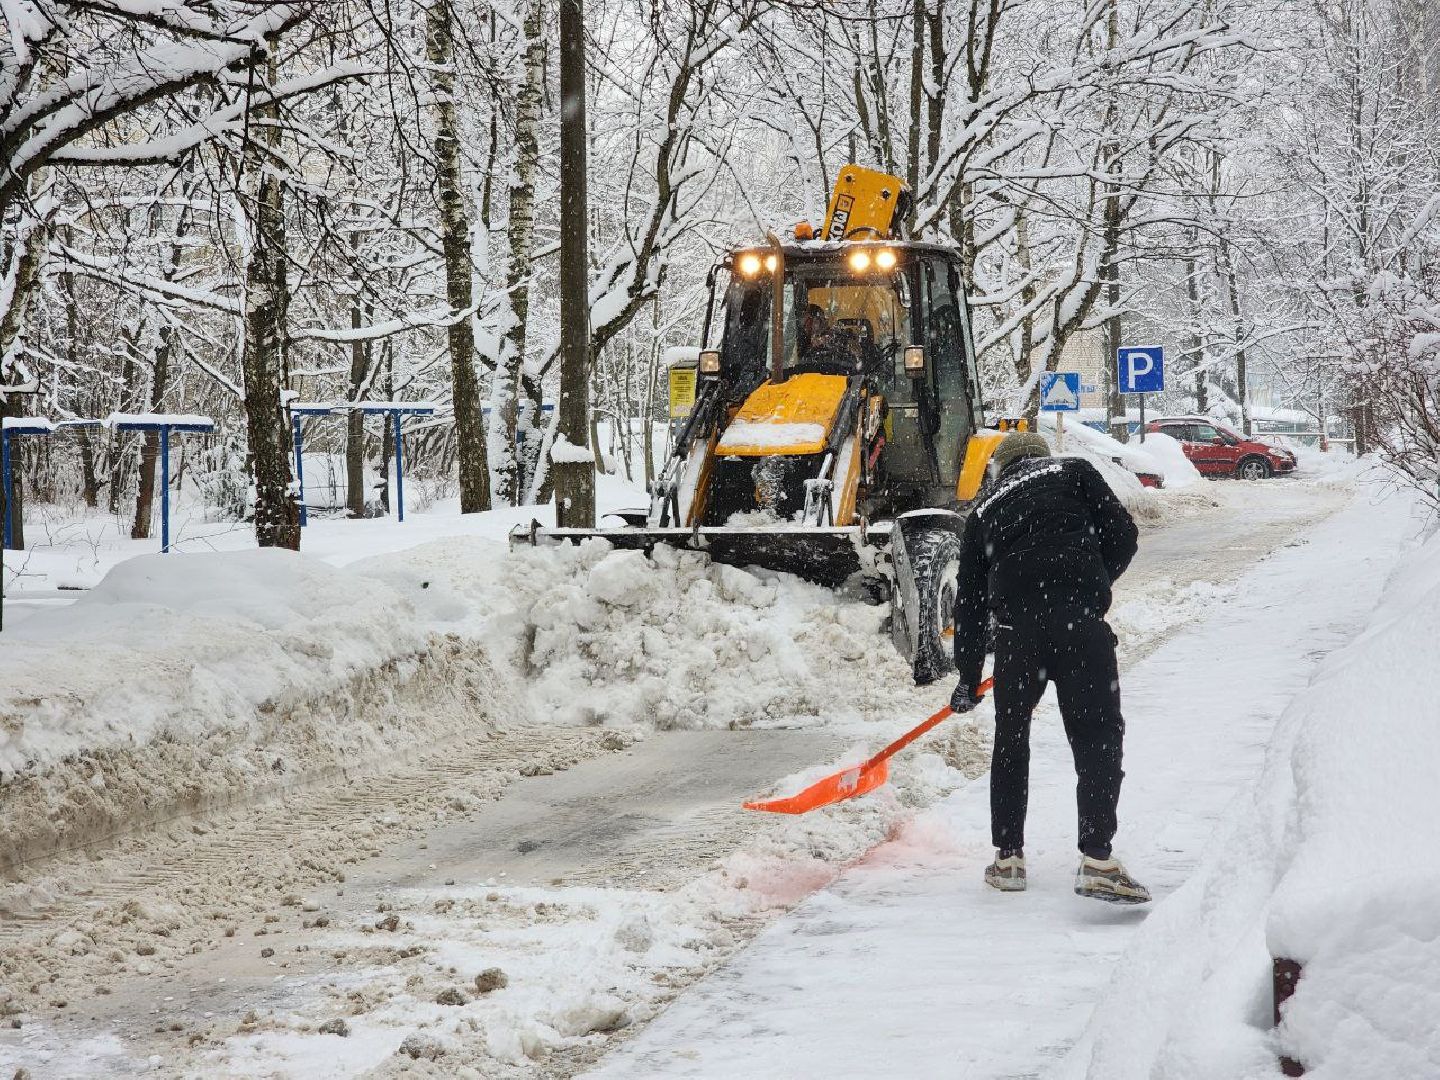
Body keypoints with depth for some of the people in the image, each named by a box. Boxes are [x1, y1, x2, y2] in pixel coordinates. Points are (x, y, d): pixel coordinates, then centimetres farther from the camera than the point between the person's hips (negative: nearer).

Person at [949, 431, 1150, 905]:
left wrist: (968, 681, 33)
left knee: (1011, 740, 19)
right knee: (1097, 737, 1)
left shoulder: (985, 510, 25)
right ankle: (1097, 860, -9)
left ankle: (1007, 857, 24)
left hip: (1015, 627, 3)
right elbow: (1121, 534, 5)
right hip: (1079, 622, -3)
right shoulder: (1074, 472, 18)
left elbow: (970, 600, 26)